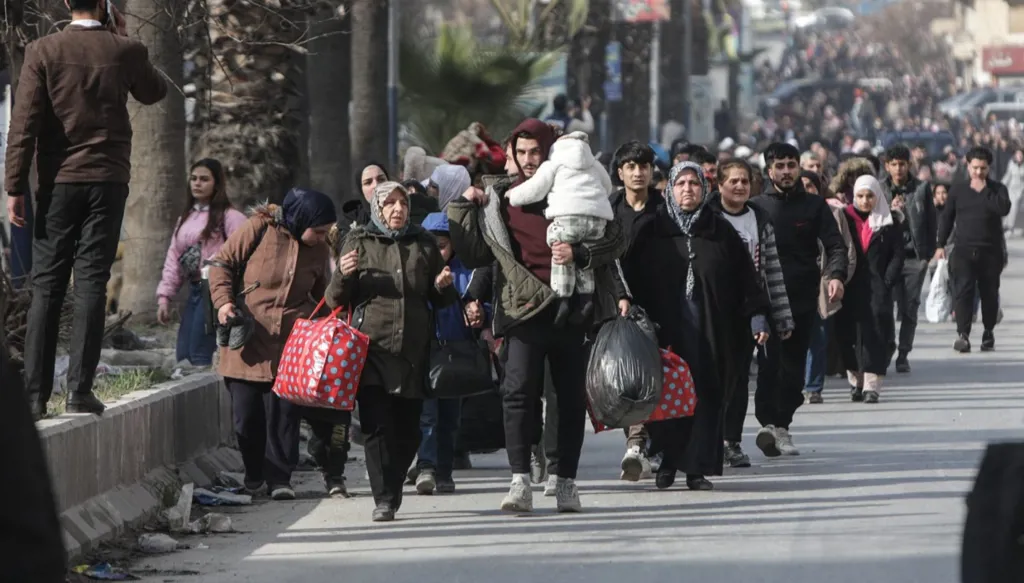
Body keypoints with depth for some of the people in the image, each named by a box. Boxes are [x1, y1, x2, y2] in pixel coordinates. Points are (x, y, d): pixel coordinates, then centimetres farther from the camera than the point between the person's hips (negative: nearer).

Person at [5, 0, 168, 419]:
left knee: (46, 286, 4)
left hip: (58, 181, 0)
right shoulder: (126, 51, -2)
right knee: (91, 284, 0)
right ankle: (80, 391, -5)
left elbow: (24, 124, -8)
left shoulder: (42, 52, -5)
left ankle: (34, 393, -1)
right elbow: (153, 93, 20)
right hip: (108, 181, 0)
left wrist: (15, 188, -3)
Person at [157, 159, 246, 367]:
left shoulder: (229, 217, -6)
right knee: (183, 357, 5)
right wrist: (164, 297, 10)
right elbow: (173, 259, 18)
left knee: (200, 358, -13)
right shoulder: (185, 218, 18)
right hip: (194, 291, 8)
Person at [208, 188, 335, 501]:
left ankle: (279, 478, 1)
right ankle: (253, 473, 19)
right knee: (247, 412, 2)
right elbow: (222, 263, 1)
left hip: (291, 345, 2)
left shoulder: (319, 250, 9)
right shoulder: (258, 229, -5)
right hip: (247, 340, -2)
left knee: (285, 411, -6)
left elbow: (321, 294, 24)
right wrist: (223, 300, -13)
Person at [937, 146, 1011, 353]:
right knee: (963, 290, -13)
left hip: (990, 251, 0)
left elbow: (1004, 209, -18)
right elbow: (947, 218, 12)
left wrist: (984, 190, -17)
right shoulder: (958, 189, 7)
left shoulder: (997, 189, 3)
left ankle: (989, 332, 22)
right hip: (964, 250, 0)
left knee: (989, 293, 7)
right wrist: (941, 245, 8)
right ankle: (963, 334, -18)